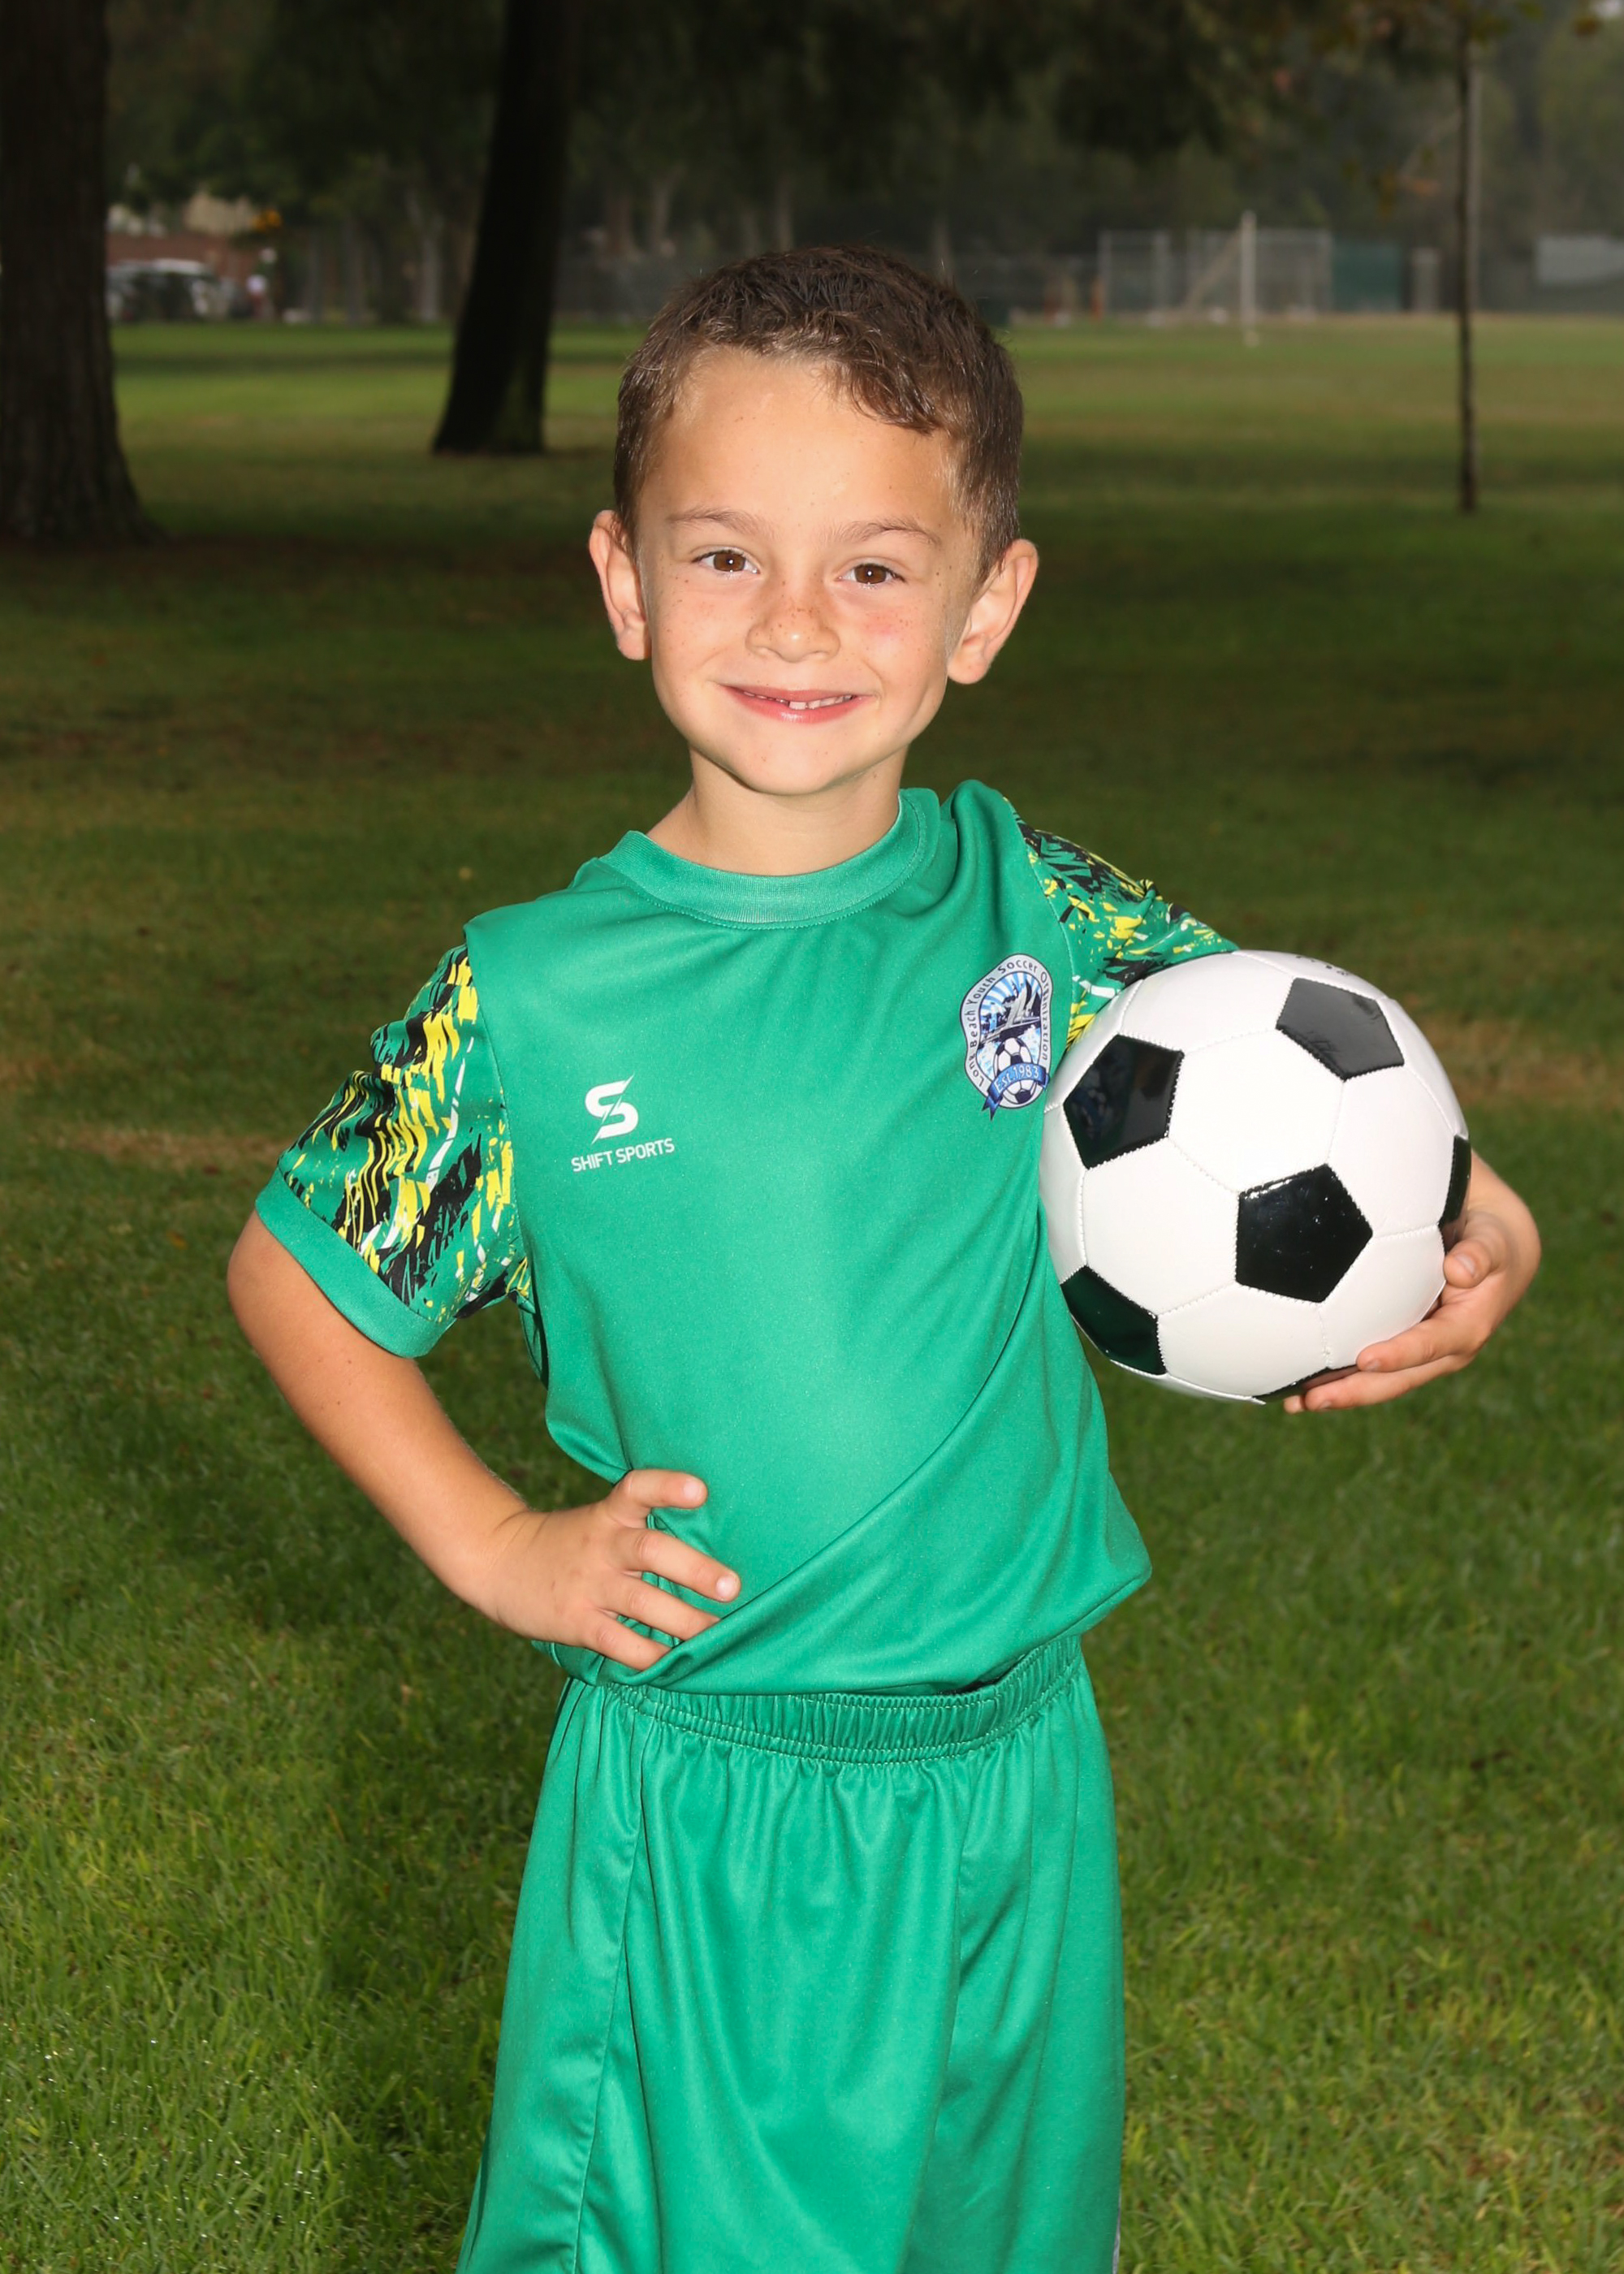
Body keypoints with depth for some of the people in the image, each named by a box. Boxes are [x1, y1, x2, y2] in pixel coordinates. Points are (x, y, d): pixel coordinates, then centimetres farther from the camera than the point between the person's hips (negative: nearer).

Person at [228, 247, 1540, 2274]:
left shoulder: (1030, 913, -5)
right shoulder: (531, 1003, -10)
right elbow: (292, 1272, 4)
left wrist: (1468, 1225, -9)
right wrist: (494, 1549, -3)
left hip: (1010, 1782, 3)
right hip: (695, 1809, -2)